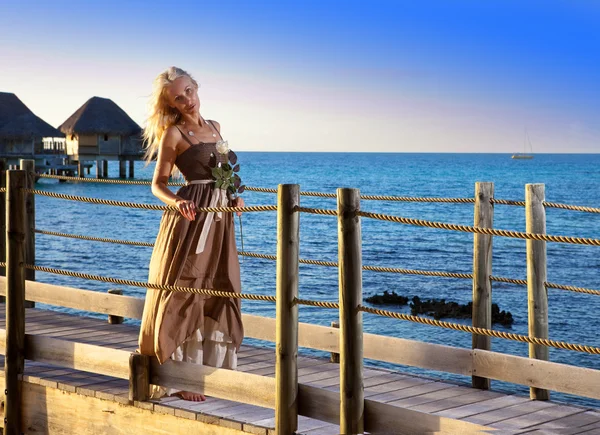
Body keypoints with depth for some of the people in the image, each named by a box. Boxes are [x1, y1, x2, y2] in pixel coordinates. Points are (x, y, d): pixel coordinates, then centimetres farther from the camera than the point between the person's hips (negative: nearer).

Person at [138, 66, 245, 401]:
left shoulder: (215, 127, 15)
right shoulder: (173, 133, -3)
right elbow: (158, 183, -4)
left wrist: (234, 196, 6)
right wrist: (177, 202, -23)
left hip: (220, 218, 7)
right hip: (190, 217, -7)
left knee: (220, 292, 8)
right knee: (184, 291, -5)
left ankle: (211, 370, 17)